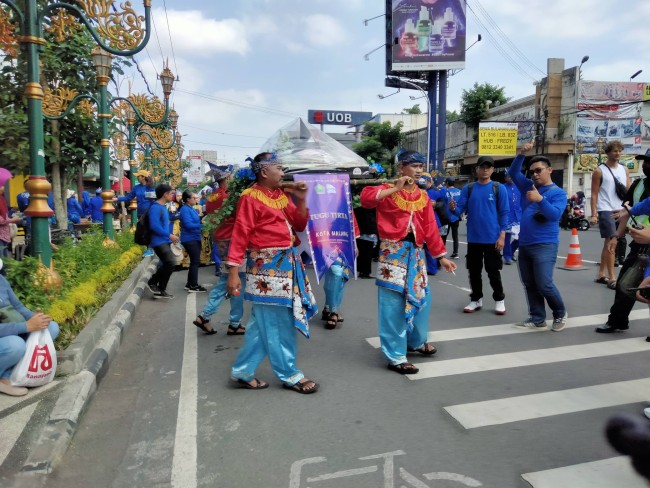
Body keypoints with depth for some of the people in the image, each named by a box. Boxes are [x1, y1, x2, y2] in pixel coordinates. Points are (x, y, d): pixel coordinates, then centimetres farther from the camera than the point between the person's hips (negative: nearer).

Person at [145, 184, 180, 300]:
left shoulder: (163, 207, 15)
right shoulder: (155, 207, -15)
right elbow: (154, 226, -23)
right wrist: (169, 235, -20)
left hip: (164, 241, 10)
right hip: (159, 241, -10)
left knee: (167, 265, 10)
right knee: (171, 263, -17)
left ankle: (160, 290, 18)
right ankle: (152, 282, 0)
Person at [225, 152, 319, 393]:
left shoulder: (282, 195, 13)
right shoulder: (251, 197, -10)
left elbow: (299, 225, 14)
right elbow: (240, 235, -15)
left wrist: (301, 200, 1)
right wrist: (233, 271, -19)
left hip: (287, 262, 8)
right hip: (266, 266, -8)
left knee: (262, 324, 13)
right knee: (277, 324, 1)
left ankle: (242, 372, 24)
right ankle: (290, 375, 15)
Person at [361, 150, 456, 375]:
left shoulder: (423, 196, 11)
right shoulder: (388, 190, -5)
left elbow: (430, 228, 11)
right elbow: (365, 197, -26)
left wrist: (441, 256, 10)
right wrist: (396, 189, -21)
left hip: (416, 252, 6)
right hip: (393, 251, -6)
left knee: (421, 297, 16)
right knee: (393, 304, -3)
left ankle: (416, 341, 40)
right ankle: (396, 357, 8)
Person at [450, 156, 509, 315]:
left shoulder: (499, 188, -3)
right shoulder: (468, 188, 3)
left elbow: (504, 213, -4)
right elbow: (461, 209, -2)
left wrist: (502, 236, -10)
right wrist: (453, 208, -26)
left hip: (492, 238, -3)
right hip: (473, 238, 3)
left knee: (493, 271, 6)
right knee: (474, 271, 11)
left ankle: (499, 300, 21)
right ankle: (476, 299, 24)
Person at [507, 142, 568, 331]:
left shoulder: (558, 193, -3)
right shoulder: (529, 186, 13)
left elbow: (555, 214, -17)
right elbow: (513, 173, 7)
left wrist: (540, 199, -29)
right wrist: (522, 154, -7)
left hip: (545, 246, -6)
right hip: (524, 244, 6)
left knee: (544, 284, -9)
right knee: (529, 284, 8)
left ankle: (560, 313, 15)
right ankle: (537, 319, 17)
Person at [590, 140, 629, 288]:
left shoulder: (624, 169, 13)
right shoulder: (599, 171, -3)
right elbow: (594, 194, -6)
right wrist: (593, 214, -13)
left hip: (620, 211, 6)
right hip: (605, 210, -6)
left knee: (608, 243, 11)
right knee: (611, 242, -12)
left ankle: (601, 274, 19)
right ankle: (612, 278, -9)